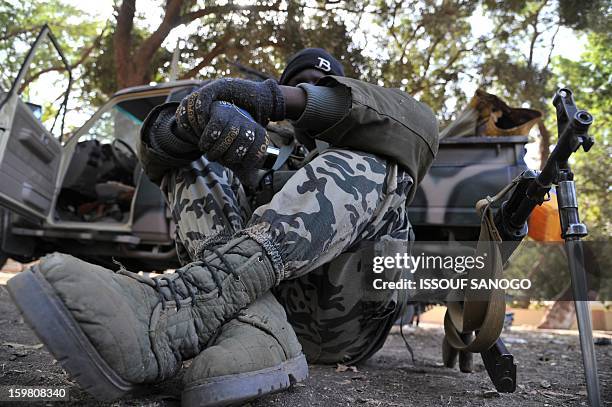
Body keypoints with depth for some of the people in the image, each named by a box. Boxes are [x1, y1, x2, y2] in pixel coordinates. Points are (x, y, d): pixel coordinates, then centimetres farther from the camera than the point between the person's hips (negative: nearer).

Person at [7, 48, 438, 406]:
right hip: (263, 303, 2)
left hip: (343, 324, -1)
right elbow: (160, 144, 9)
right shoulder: (265, 149, 28)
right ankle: (254, 338, -36)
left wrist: (284, 99, -16)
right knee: (197, 164, -7)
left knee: (365, 172, -22)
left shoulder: (356, 150, 24)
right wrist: (199, 112, -18)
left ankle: (169, 314, -43)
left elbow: (416, 128, -3)